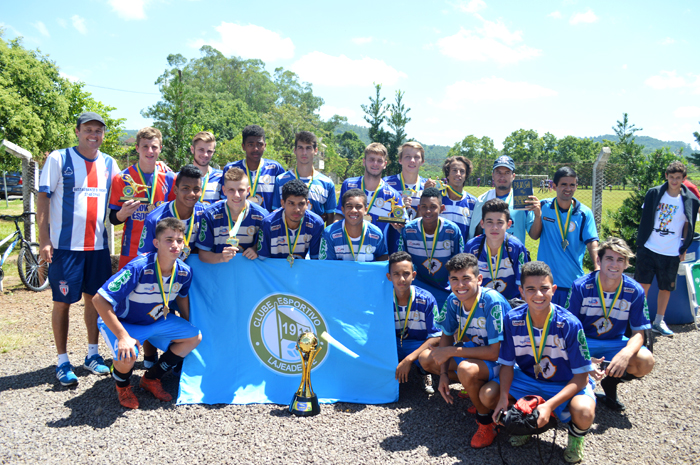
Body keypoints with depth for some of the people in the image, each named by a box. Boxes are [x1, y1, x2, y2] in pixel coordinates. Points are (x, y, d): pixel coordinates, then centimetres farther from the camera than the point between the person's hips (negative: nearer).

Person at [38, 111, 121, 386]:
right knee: (62, 301, 2)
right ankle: (62, 361, 14)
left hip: (98, 245, 4)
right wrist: (44, 240, -10)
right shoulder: (58, 159, -2)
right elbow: (43, 199, -4)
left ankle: (92, 354, 23)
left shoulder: (109, 164, 9)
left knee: (95, 298, 10)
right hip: (64, 246, -4)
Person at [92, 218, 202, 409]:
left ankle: (151, 378, 12)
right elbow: (99, 300, -33)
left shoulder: (184, 272, -15)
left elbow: (182, 297, 9)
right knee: (127, 357, -33)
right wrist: (123, 336, -36)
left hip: (157, 320, 6)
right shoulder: (138, 268, -34)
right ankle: (123, 386, 7)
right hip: (122, 322, -6)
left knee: (195, 337, -5)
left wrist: (188, 326, 6)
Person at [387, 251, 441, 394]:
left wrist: (409, 359, -29)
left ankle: (424, 373, 4)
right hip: (394, 346, 2)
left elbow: (436, 337, -18)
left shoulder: (426, 299, -17)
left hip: (420, 345, -2)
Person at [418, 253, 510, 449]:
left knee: (466, 369, -36)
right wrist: (443, 374, -9)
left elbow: (494, 352, -29)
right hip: (473, 350, 7)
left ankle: (486, 419, -9)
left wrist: (451, 351, -26)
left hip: (500, 360, -7)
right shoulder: (453, 300, -10)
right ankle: (476, 387, 1)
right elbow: (446, 336, 2)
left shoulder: (492, 302, -30)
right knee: (426, 358, -2)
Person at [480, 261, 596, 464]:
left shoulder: (570, 324, -25)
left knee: (584, 413, -34)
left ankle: (575, 435, 5)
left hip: (566, 385, -3)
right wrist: (504, 397, -23)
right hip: (527, 379, 4)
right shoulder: (512, 320, -16)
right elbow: (507, 364, -5)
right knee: (487, 394, -16)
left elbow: (581, 377, -21)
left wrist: (549, 405, -33)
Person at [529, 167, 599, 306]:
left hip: (573, 281, -1)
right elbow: (534, 236, 1)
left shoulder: (584, 213, -3)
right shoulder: (543, 206, 1)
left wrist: (597, 268, -25)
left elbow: (592, 243, -9)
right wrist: (538, 215, -16)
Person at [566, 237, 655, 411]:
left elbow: (638, 333, -8)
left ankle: (611, 382, 6)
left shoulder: (635, 291, -11)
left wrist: (626, 353, -33)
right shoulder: (581, 286, -17)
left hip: (614, 343, 3)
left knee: (646, 362, -26)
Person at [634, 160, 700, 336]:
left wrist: (683, 249, 6)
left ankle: (658, 322, 24)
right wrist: (641, 242, 4)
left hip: (672, 253, 1)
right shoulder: (654, 193, -1)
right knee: (643, 284, -2)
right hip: (649, 249, -1)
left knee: (666, 288, 10)